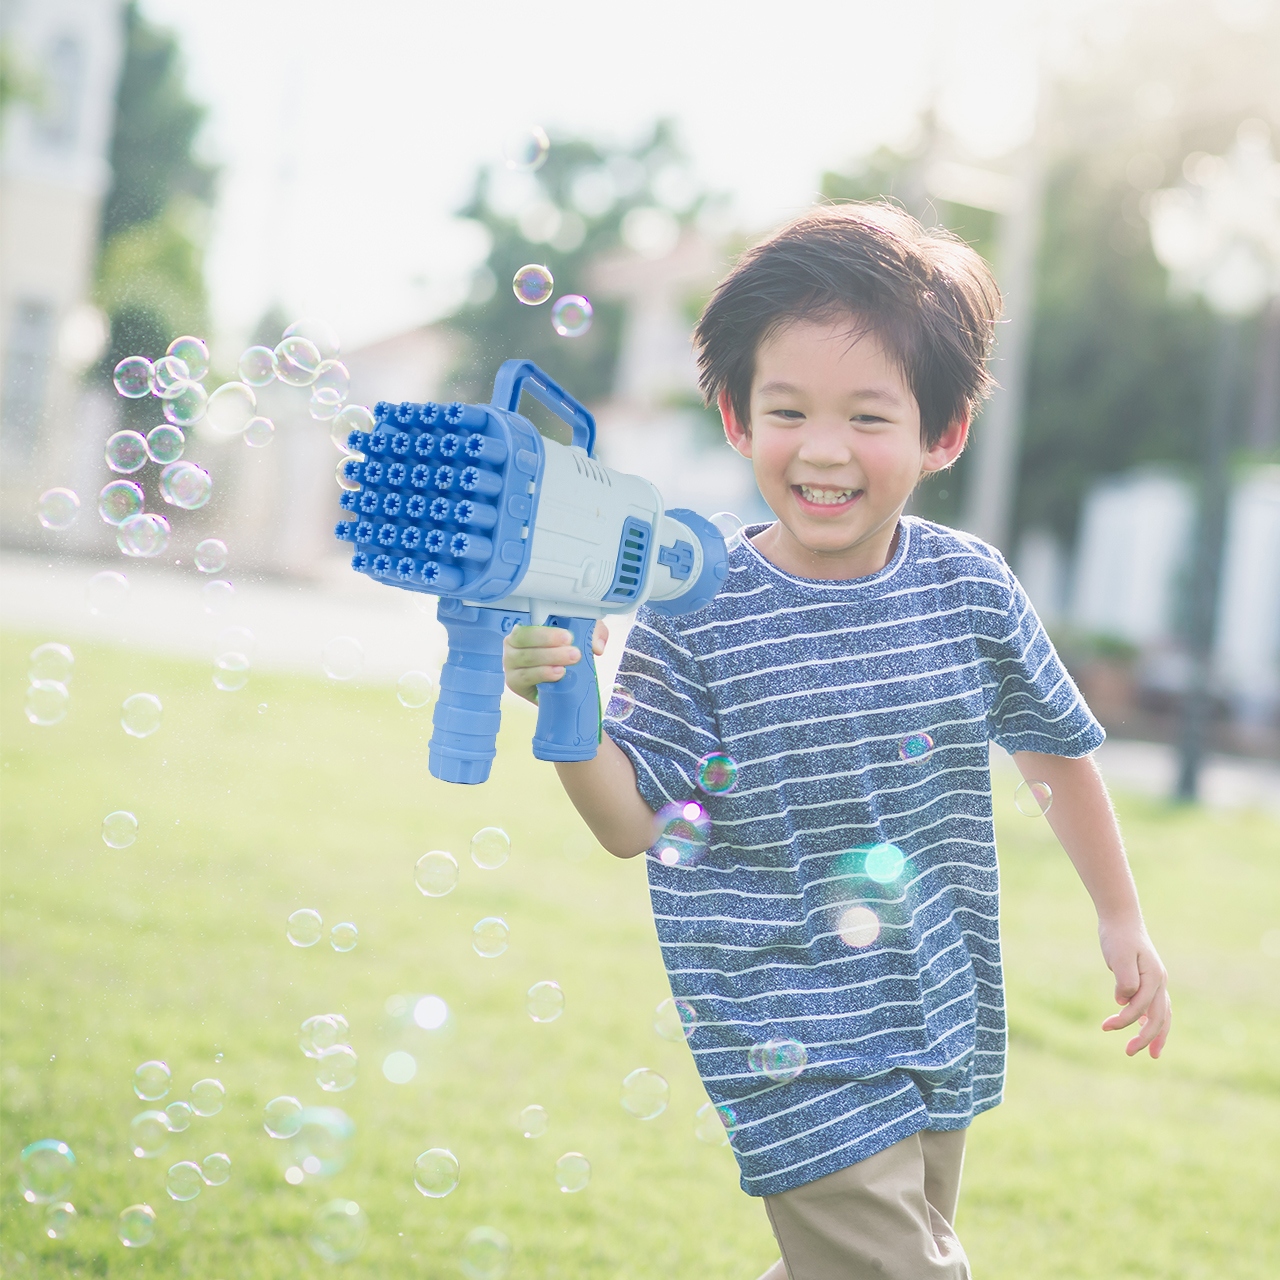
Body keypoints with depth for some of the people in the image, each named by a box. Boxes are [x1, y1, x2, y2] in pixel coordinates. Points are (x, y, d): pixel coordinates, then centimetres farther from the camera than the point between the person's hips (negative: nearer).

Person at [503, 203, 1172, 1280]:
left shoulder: (971, 589, -5)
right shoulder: (696, 617, -13)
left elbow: (1055, 747, 11)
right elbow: (634, 822, -10)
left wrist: (1122, 918, 18)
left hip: (941, 1025, 5)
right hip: (795, 1052, -5)